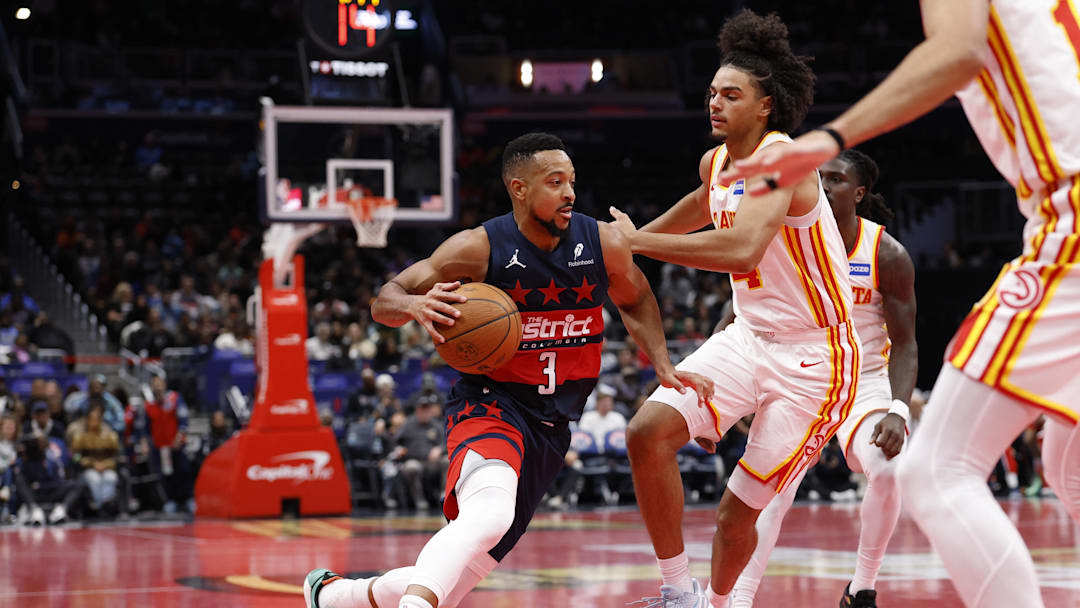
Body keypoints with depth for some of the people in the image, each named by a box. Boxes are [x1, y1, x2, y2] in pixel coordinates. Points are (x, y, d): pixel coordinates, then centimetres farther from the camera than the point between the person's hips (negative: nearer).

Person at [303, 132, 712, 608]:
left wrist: (663, 366, 3)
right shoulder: (479, 249, -13)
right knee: (489, 513, -40)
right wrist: (415, 305, -30)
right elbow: (384, 303, -6)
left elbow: (636, 302, 19)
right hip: (489, 404, -5)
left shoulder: (603, 245, -3)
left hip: (552, 426, 5)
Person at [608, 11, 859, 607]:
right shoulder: (715, 163, 5)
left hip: (813, 356, -7)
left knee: (738, 511, -2)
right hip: (748, 334, 7)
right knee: (648, 430, -16)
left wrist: (638, 242, -33)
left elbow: (743, 249, -39)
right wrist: (630, 235, 36)